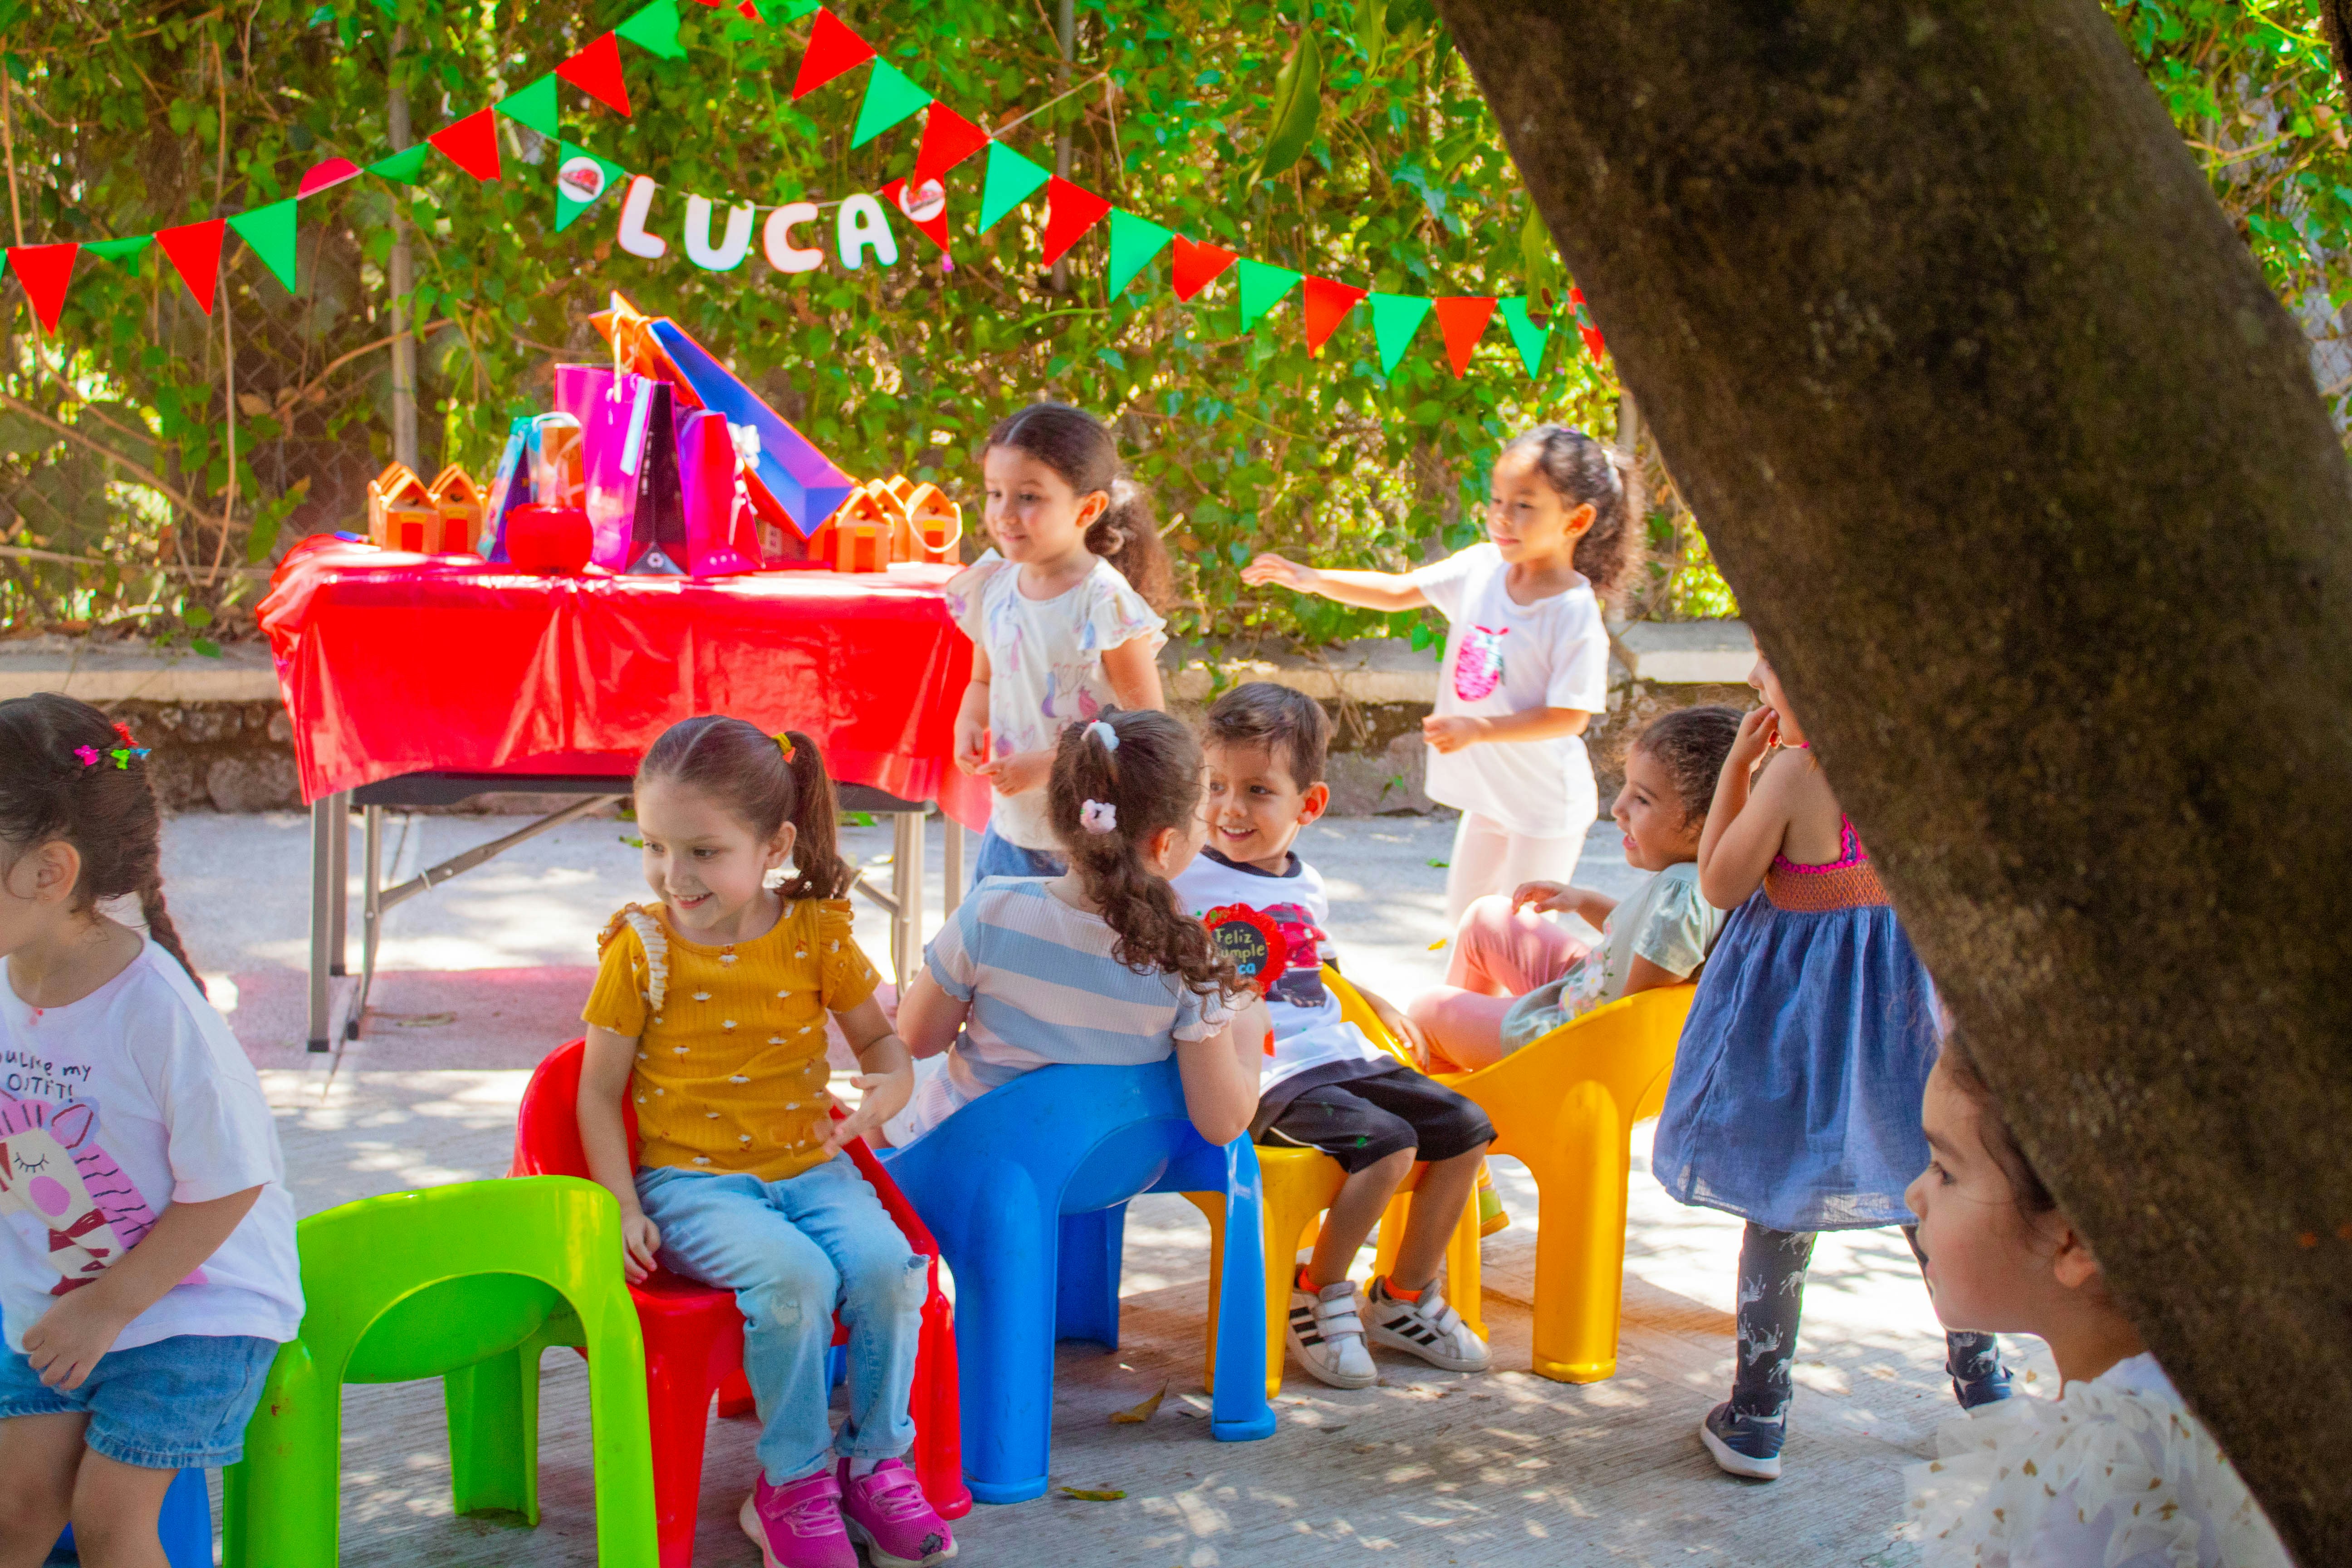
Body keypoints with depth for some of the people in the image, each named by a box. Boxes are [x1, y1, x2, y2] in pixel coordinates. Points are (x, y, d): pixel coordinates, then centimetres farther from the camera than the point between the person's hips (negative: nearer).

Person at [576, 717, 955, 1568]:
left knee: (885, 1264, -26)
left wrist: (886, 1090, -11)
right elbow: (599, 1090, 2)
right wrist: (622, 1209, -8)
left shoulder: (817, 933, 1)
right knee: (792, 1275, -31)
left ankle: (874, 1461, -1)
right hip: (690, 1179, -3)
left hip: (810, 1167, 3)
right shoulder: (642, 949, -4)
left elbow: (880, 1037, 13)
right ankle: (793, 1484, -11)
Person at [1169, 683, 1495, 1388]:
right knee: (1387, 1142, -27)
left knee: (1464, 1127, 1)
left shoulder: (1306, 885, 15)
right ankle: (1316, 1296, -7)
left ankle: (1405, 1296, 14)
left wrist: (1379, 1008, 35)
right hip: (1268, 1077, -8)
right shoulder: (1188, 883, -8)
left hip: (1343, 1056, 8)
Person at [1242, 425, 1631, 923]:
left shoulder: (1575, 613, -24)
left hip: (1546, 802, -7)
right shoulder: (1482, 568, -5)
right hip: (1490, 789, 7)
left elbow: (1570, 717, -23)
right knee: (1463, 912, 19)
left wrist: (1477, 729, -26)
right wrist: (1313, 579, -8)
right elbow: (1399, 591, 3)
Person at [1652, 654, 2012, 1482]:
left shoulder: (1797, 769, -22)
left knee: (1781, 1207, 6)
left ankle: (1756, 1419, 12)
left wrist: (1740, 763, -9)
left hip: (1801, 1002, -5)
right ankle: (1982, 1377, 33)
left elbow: (1721, 884, -12)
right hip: (1905, 989, 5)